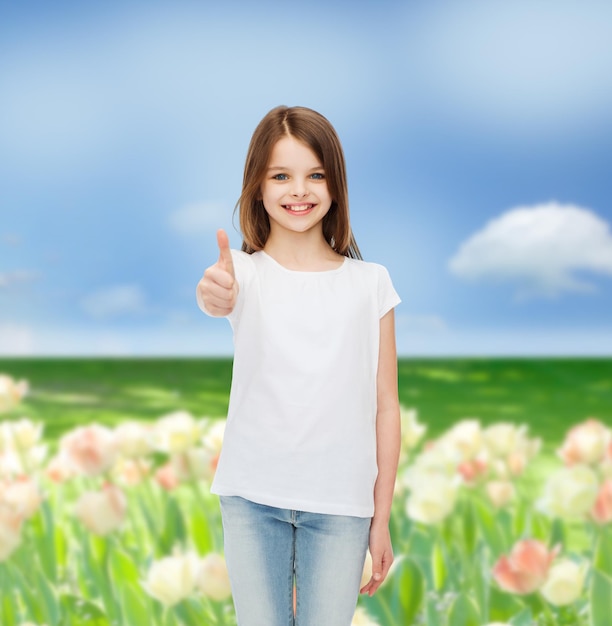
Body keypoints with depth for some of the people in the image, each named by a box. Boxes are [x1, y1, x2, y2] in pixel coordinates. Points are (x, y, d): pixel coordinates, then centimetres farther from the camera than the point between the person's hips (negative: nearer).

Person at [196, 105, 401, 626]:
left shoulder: (370, 282, 1)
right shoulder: (246, 271, -2)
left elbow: (385, 405, 2)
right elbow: (221, 298, -28)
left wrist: (382, 518, 2)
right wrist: (214, 295, -52)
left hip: (340, 503, 0)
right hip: (252, 497, 0)